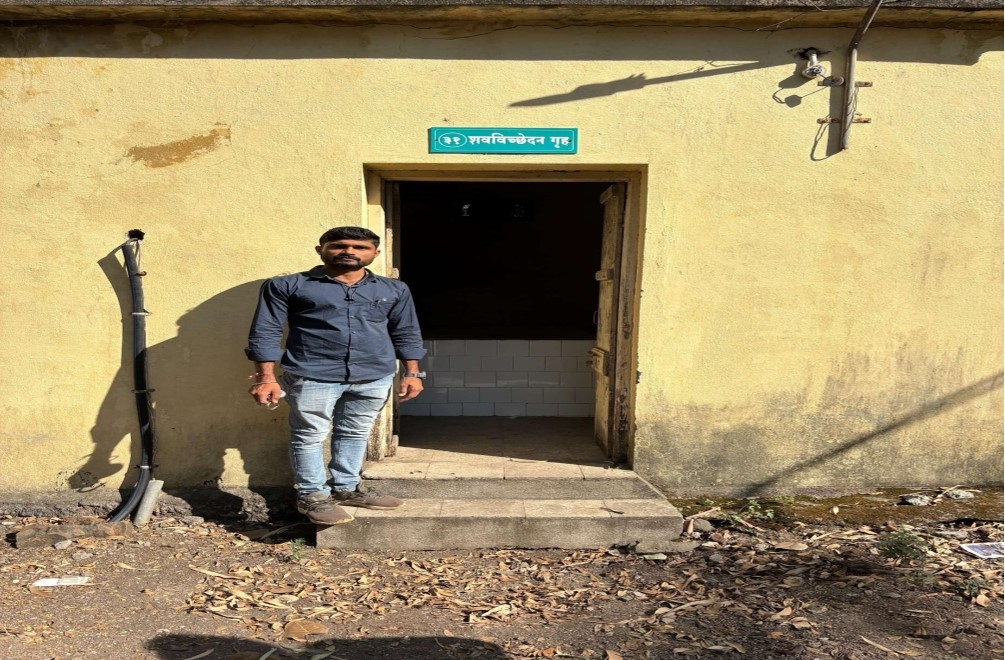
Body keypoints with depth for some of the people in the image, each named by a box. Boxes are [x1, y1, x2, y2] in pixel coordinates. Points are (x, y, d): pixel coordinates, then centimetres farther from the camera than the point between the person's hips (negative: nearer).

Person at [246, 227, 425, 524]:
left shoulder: (394, 290, 9)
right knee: (309, 436, 4)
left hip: (374, 377, 3)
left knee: (355, 434, 13)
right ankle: (312, 495, 19)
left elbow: (406, 334, 14)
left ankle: (345, 488, 29)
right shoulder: (286, 286, -1)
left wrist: (412, 372, 7)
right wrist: (266, 377, -8)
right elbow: (265, 332, -2)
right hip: (312, 376, -3)